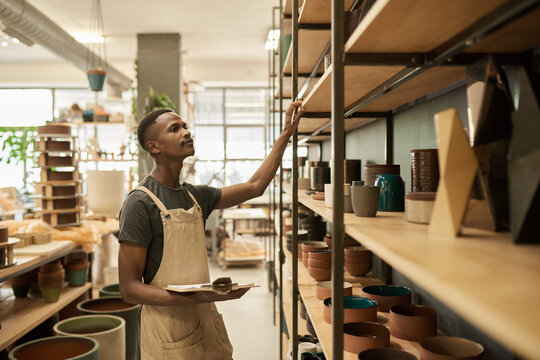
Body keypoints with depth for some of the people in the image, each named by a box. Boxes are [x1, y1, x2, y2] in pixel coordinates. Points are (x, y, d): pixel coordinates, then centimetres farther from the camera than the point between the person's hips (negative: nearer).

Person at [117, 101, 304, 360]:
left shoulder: (196, 196, 8)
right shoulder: (140, 203, -15)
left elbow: (255, 186, 17)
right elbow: (129, 290, -17)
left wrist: (286, 134, 16)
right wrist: (196, 297, -29)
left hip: (207, 324, 7)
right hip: (170, 338, -7)